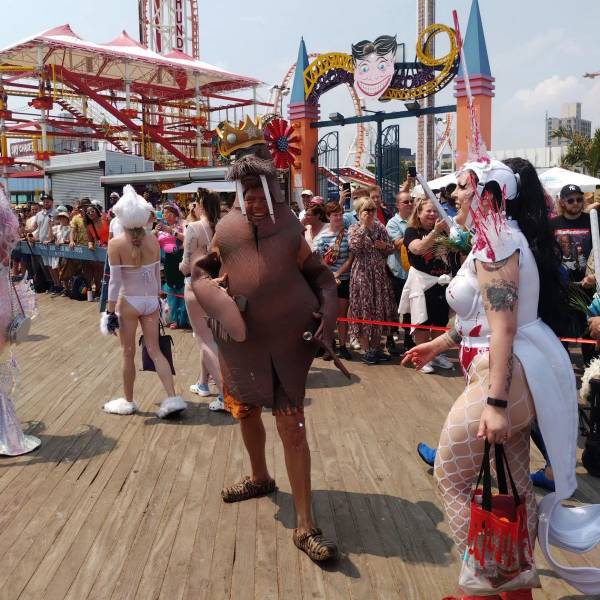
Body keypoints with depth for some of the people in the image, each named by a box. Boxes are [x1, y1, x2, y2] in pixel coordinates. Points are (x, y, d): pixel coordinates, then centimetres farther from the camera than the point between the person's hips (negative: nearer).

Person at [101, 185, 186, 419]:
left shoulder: (116, 243, -12)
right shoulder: (153, 241, -1)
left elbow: (115, 281, -12)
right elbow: (157, 275, 5)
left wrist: (110, 310, -6)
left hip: (128, 302, -3)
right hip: (151, 301, 4)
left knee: (128, 353, 9)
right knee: (155, 350, 9)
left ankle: (128, 402, 22)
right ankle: (173, 398, 3)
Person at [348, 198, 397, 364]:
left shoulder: (380, 227, 10)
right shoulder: (354, 228, -1)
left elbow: (391, 248, 14)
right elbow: (354, 247, -20)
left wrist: (384, 246, -8)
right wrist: (364, 226, -17)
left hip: (379, 273, 5)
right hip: (362, 273, -4)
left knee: (380, 308, 8)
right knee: (364, 309, -2)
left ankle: (376, 347, 21)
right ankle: (366, 350, 7)